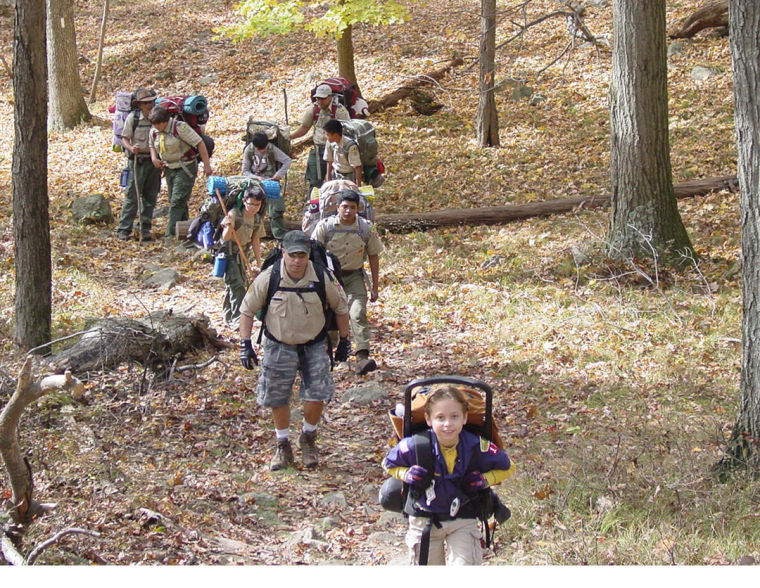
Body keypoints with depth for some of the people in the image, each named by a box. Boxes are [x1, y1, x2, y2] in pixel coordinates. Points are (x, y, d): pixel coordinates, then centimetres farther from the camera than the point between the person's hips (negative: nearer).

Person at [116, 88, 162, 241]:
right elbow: (124, 139, -5)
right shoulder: (133, 117, -6)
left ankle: (145, 228, 17)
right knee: (132, 196, -6)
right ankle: (123, 229, -3)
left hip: (154, 161, 4)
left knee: (150, 197, 8)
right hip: (138, 160, -4)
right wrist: (131, 148, -27)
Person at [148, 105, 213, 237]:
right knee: (174, 201, 10)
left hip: (185, 169, -8)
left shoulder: (179, 127, -19)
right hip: (169, 169, 8)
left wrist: (206, 165, -19)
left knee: (177, 201, -13)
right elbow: (152, 146, 23)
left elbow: (199, 143, -17)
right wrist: (154, 158, 1)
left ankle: (170, 234, -16)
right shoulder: (154, 132, 2)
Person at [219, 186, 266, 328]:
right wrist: (228, 227, -46)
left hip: (242, 255, 7)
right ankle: (238, 318, -23)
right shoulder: (234, 214, -20)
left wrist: (258, 262, 13)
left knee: (236, 284, 12)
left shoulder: (257, 219, 0)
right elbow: (225, 238, -26)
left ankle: (228, 316, 26)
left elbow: (255, 241, 11)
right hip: (228, 253, -7)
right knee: (236, 284, -18)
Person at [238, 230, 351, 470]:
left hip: (314, 345, 0)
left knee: (316, 395, -7)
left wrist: (344, 341, 8)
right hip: (279, 346, 0)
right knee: (277, 397, 5)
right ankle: (283, 446, 24)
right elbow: (247, 309, -4)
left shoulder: (322, 278, -14)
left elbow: (341, 308, 3)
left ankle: (308, 438, 20)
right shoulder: (269, 278, -16)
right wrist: (245, 344, -9)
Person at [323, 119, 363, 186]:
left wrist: (358, 185, -19)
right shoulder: (330, 143, -8)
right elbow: (329, 161, 7)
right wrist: (328, 178, 11)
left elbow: (357, 167, -20)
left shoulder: (350, 146, -26)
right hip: (335, 175, 5)